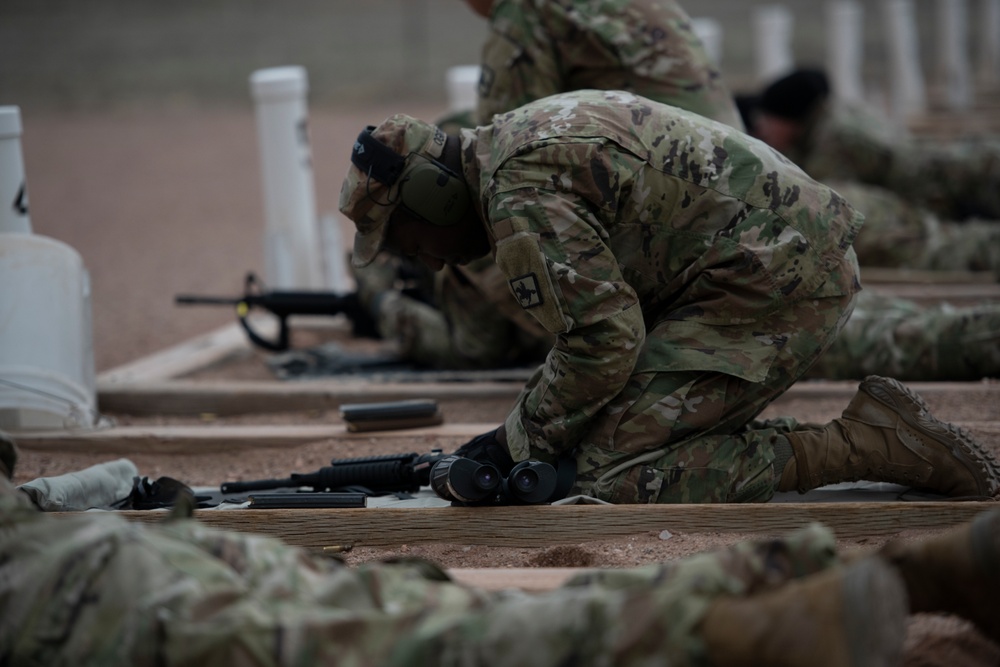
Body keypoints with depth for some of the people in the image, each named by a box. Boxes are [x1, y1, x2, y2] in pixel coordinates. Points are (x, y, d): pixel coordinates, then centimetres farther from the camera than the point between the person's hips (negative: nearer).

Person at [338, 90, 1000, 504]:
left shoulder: (518, 195, -14)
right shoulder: (529, 131, 19)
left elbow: (605, 339, -17)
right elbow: (603, 300, 26)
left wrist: (519, 440, -4)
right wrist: (534, 410, 19)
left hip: (771, 285, -11)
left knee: (615, 476, -13)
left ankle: (870, 442, -13)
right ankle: (876, 430, 11)